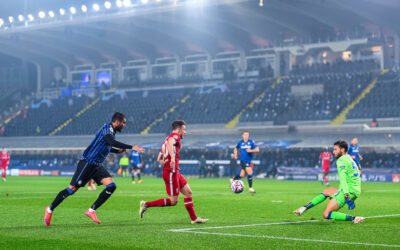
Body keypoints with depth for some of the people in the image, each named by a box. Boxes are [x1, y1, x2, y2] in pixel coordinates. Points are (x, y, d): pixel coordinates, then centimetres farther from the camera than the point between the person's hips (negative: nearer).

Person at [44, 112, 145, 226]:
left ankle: (91, 211, -4)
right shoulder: (106, 128, -14)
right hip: (87, 164, -9)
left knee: (111, 186, -8)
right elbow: (112, 142, -32)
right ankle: (50, 209, 12)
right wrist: (131, 147, -32)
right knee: (72, 189, -5)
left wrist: (118, 151, 20)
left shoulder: (111, 131, 14)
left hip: (97, 166, 9)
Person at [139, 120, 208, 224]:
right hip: (171, 173, -10)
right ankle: (146, 204, -3)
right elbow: (170, 143, -33)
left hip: (175, 173, 10)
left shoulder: (168, 139, 22)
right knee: (173, 201, -7)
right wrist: (172, 157, -46)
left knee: (188, 192, 11)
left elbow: (159, 159, 24)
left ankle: (194, 218, 14)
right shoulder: (175, 136, -6)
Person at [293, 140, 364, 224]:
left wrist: (346, 194, -36)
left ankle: (354, 219, -21)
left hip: (349, 191, -10)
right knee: (327, 191, 27)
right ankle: (305, 208, 25)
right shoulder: (350, 160, 22)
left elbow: (343, 178, -23)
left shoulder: (341, 160, -9)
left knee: (326, 214, -12)